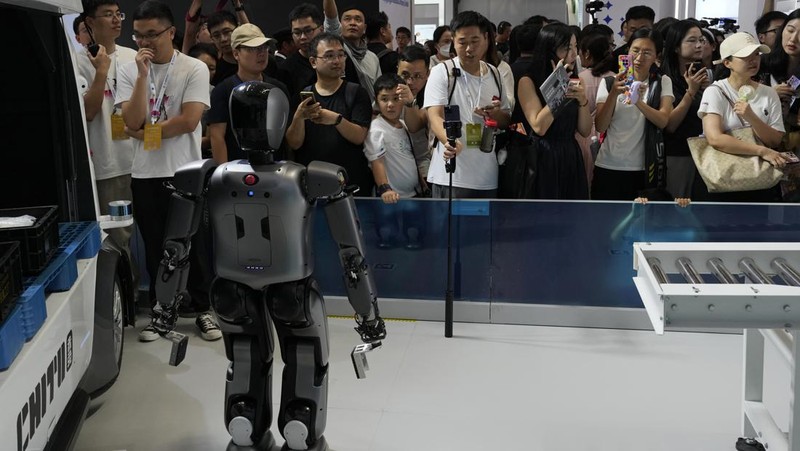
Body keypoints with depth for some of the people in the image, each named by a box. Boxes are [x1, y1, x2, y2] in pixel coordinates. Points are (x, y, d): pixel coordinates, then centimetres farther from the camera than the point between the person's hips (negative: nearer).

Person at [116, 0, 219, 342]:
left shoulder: (195, 69, -6)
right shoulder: (128, 71, 2)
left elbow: (188, 121, -16)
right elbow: (132, 121, -11)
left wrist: (144, 132, -8)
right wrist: (143, 75, -16)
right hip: (145, 175, 3)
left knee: (194, 245, 8)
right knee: (155, 248, 12)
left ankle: (202, 309, 20)